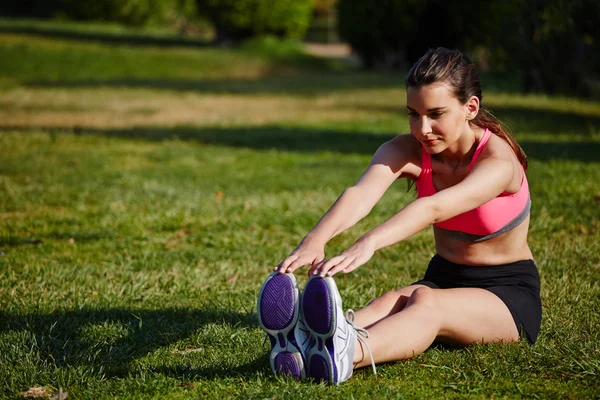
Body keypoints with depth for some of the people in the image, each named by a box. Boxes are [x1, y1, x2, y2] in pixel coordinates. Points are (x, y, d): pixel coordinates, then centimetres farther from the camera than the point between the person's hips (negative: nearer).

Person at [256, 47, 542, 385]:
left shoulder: (499, 161, -23)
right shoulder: (407, 151, -8)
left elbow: (434, 207, -43)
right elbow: (361, 194, -30)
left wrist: (369, 243, -60)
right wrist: (316, 239, -52)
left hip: (510, 293, -5)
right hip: (444, 278, 5)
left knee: (425, 301, -37)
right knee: (392, 302, -31)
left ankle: (346, 354, -70)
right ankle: (298, 348, -62)